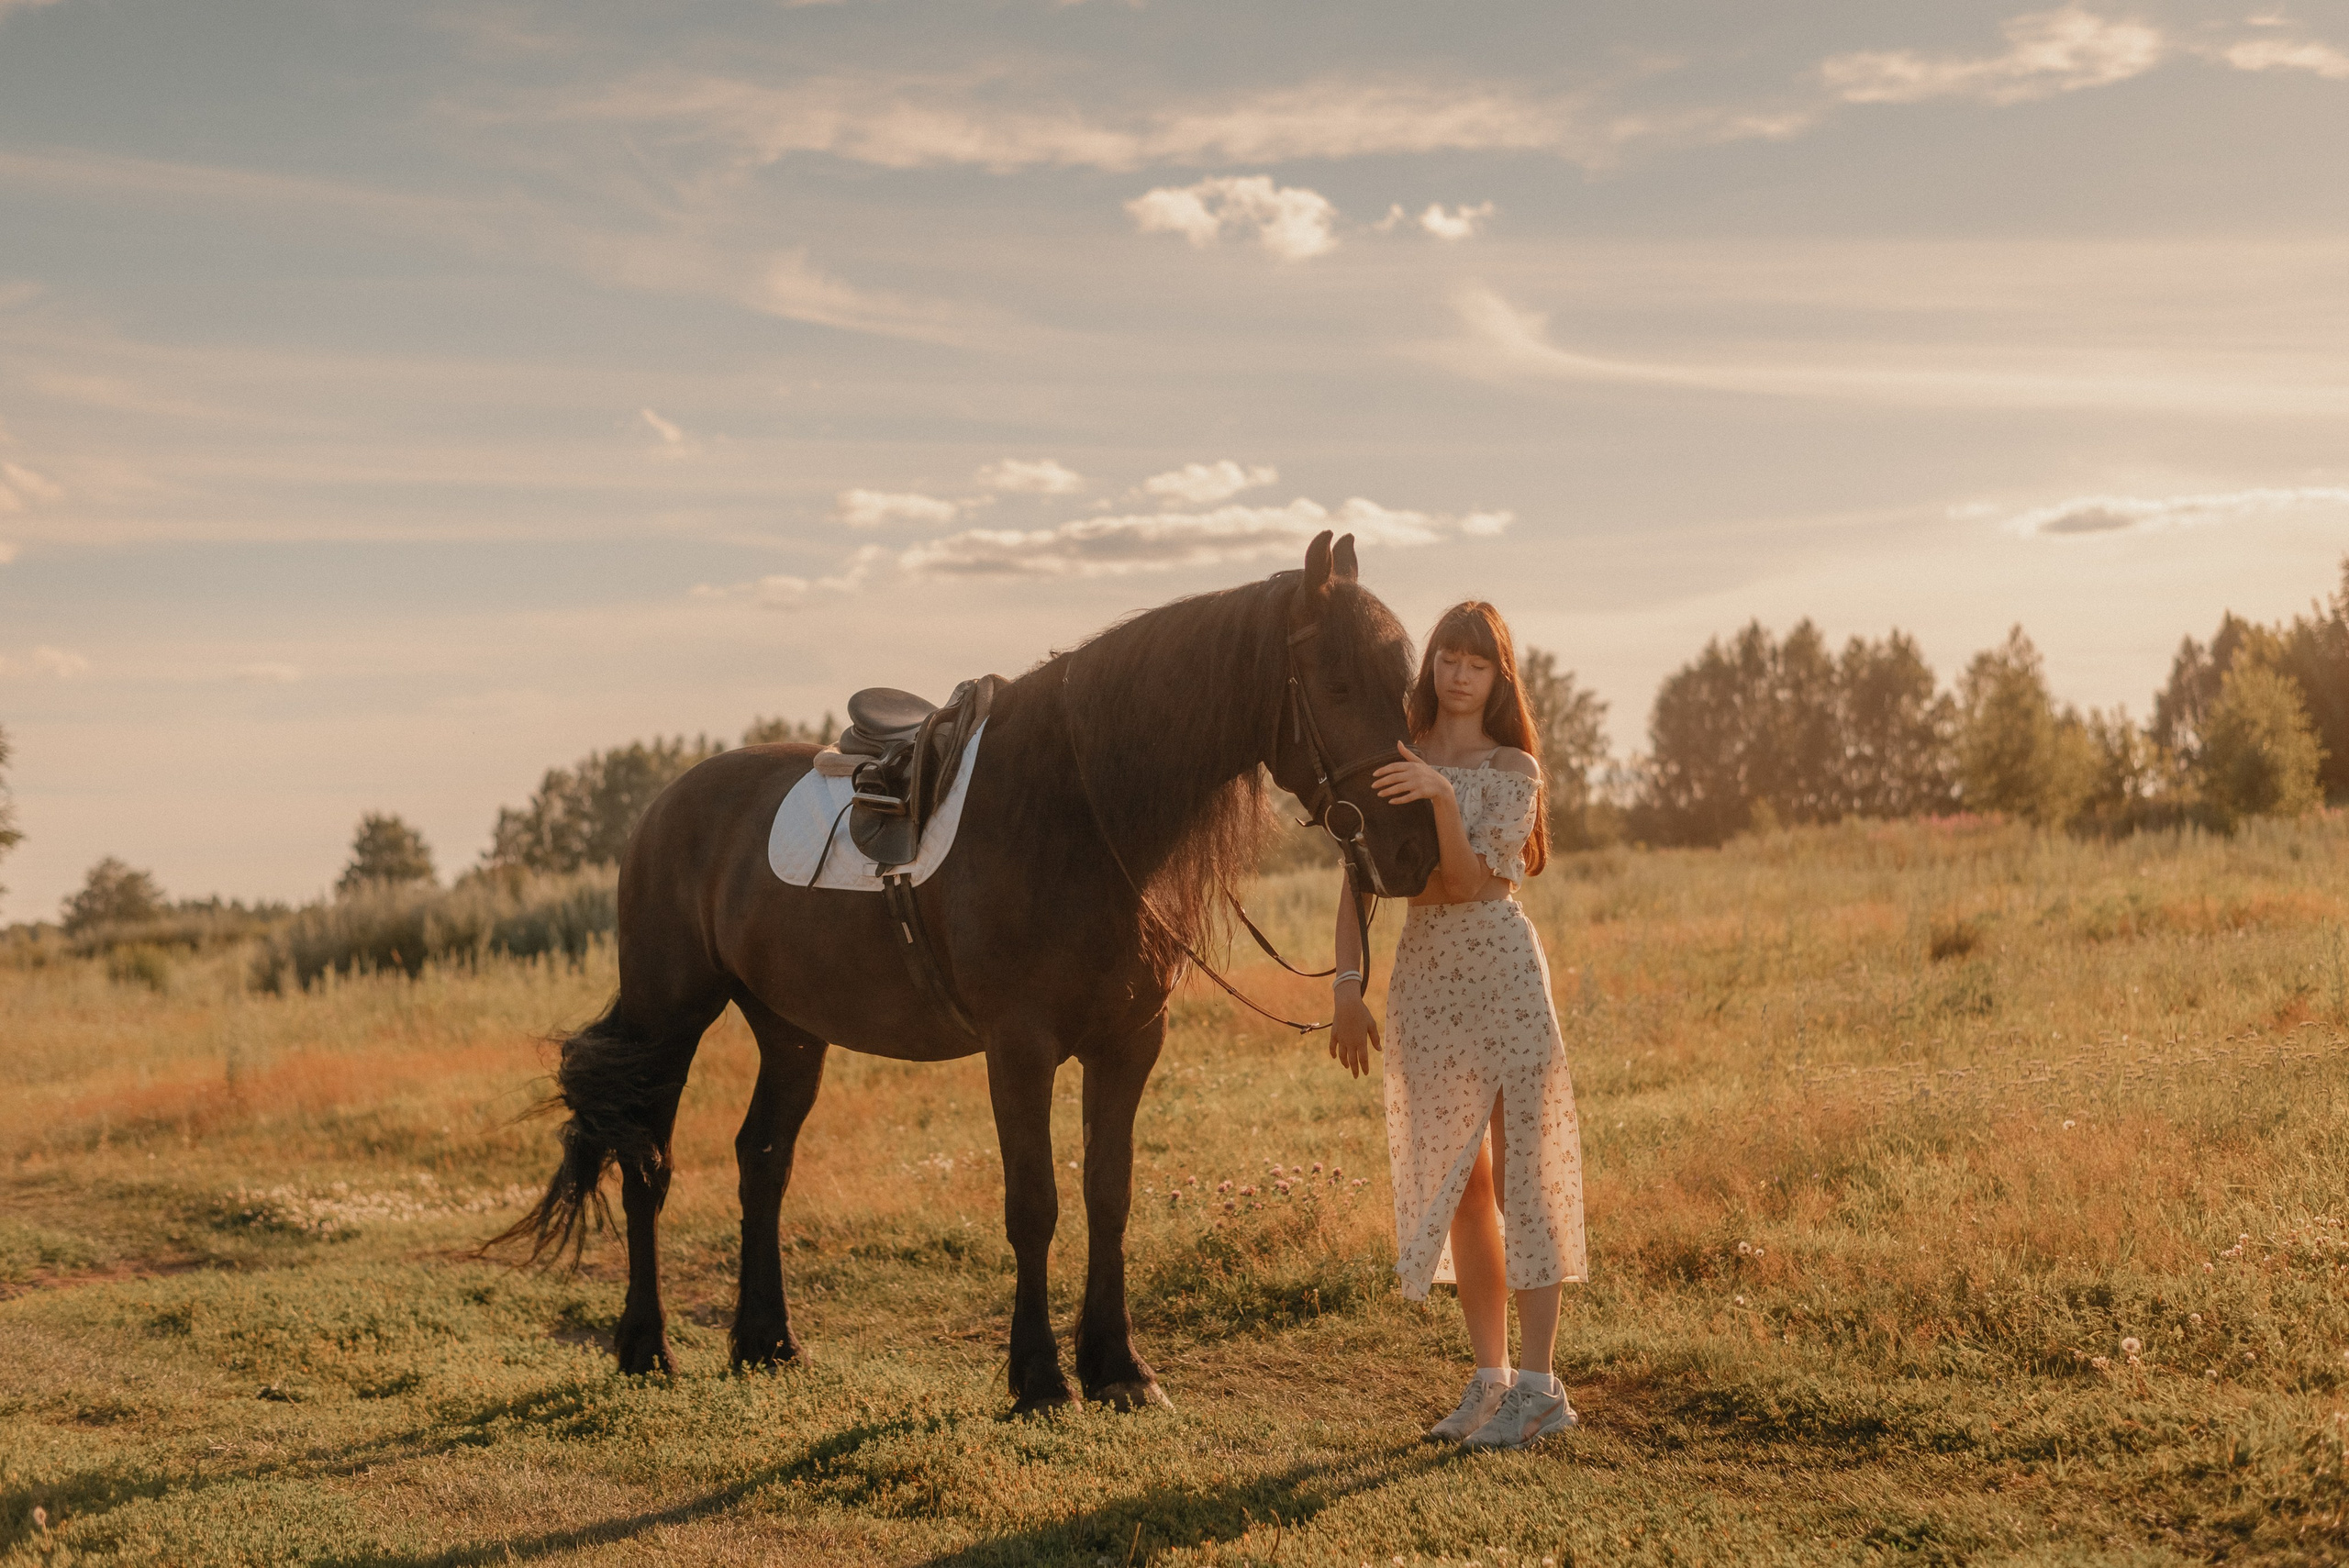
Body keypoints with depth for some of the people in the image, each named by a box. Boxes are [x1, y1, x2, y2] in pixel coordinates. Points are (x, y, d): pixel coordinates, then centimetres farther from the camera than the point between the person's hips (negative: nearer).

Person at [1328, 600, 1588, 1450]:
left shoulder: (1513, 771, -2)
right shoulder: (1394, 761, 7)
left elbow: (1470, 880, -14)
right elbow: (1359, 879, 6)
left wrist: (1441, 797, -27)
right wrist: (1348, 986, -1)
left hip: (1502, 970, -4)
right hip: (1423, 975, 4)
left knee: (1519, 1174, -4)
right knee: (1454, 1183, 9)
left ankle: (1536, 1383, 0)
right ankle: (1490, 1376, 18)